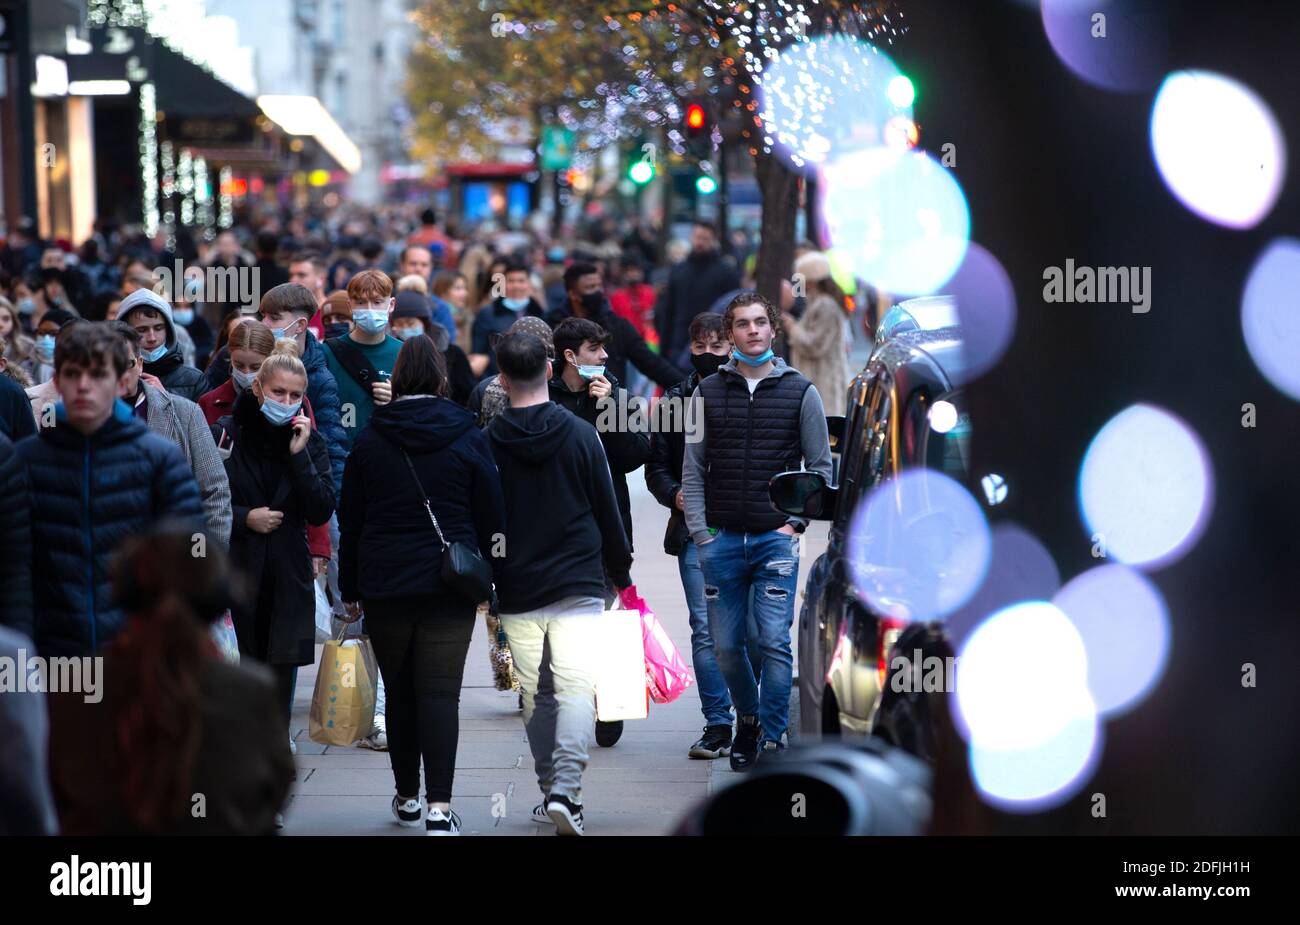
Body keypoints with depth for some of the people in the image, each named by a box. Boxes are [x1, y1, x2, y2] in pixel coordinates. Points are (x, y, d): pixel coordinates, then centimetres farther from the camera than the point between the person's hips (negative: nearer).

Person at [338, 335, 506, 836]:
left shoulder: (368, 440, 2)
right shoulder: (468, 437, -1)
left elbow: (350, 521, 6)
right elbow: (491, 517, 1)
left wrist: (350, 588, 13)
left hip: (385, 584, 1)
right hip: (451, 583, -1)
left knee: (399, 693, 14)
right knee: (440, 692, -4)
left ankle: (407, 797, 24)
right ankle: (439, 807, -15)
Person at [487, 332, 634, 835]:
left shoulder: (487, 444, -3)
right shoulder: (581, 435, -2)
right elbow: (608, 513, 4)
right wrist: (622, 576, 16)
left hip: (516, 592, 1)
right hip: (578, 586, -1)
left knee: (537, 696, 12)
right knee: (576, 687, -6)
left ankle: (551, 790, 19)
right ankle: (565, 789, -21)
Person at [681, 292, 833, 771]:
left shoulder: (799, 391, 3)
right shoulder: (708, 392, 7)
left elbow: (821, 467, 7)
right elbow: (693, 470, 9)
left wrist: (797, 521, -4)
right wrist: (700, 533, 0)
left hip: (777, 538, -2)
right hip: (721, 539, 2)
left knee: (775, 642, -10)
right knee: (726, 646, 6)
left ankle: (773, 737, -3)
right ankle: (748, 718, 29)